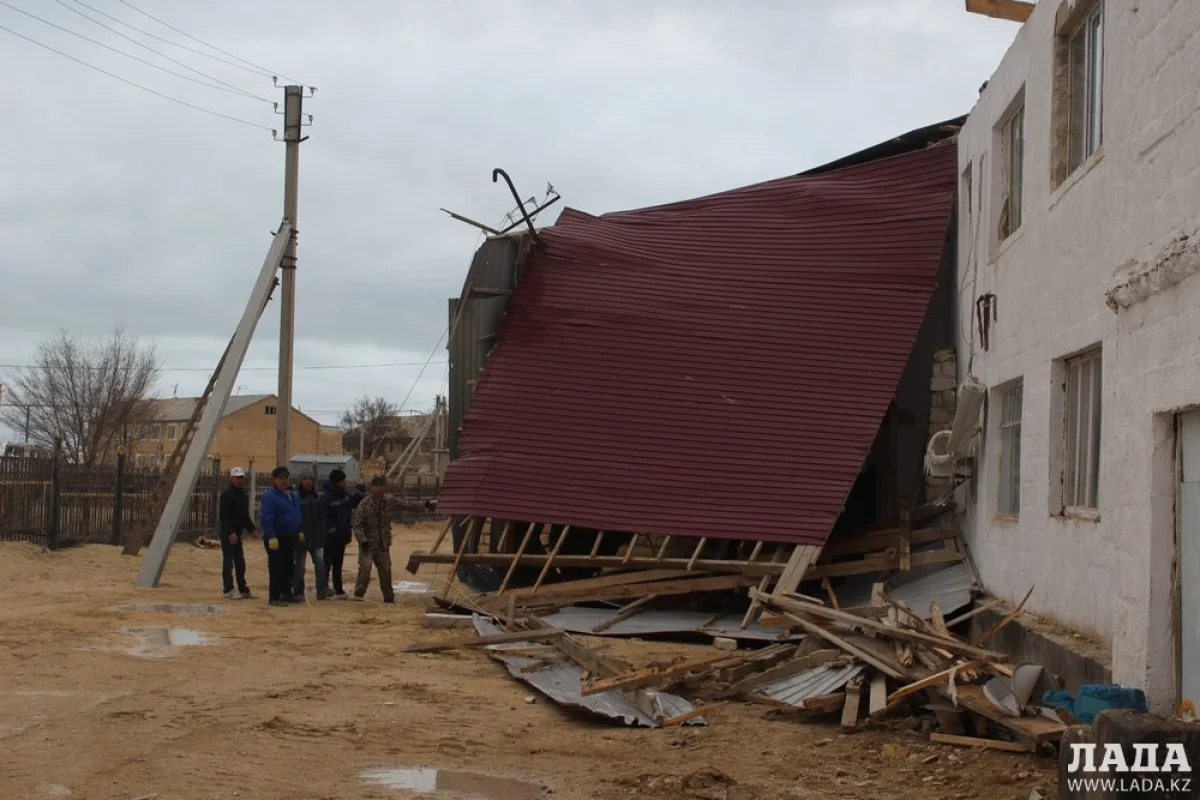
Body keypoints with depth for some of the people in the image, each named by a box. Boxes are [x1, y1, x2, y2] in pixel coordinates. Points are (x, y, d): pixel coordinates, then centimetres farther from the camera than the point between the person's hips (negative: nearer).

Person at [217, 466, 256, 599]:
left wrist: (252, 528, 11)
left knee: (240, 562, 11)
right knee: (228, 561, -5)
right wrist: (230, 532, -25)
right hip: (227, 533, -9)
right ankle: (228, 591, -1)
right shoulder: (227, 494, -12)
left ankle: (243, 590, 17)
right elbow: (223, 516, -18)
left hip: (237, 533, 9)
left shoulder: (243, 494, 15)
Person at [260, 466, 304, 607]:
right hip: (276, 538, -8)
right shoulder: (270, 497, -14)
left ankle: (287, 593, 23)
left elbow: (298, 516, 24)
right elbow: (267, 519, -19)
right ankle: (275, 597, -1)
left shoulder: (293, 496, 13)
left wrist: (300, 532, 18)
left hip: (290, 538, 8)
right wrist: (271, 536, -24)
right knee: (277, 568, -5)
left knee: (289, 567, 14)